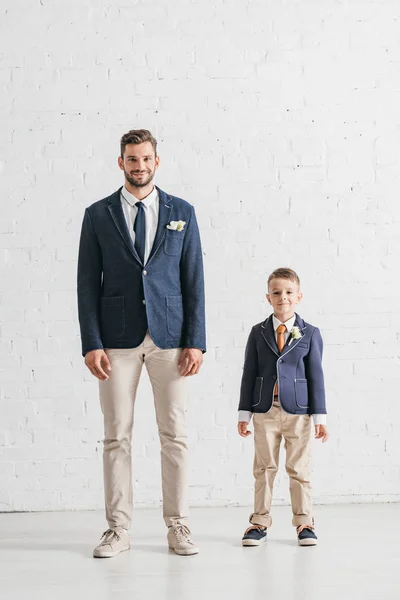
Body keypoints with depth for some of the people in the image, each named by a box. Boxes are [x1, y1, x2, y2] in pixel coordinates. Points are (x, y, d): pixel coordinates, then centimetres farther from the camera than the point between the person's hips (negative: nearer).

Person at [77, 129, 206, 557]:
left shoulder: (182, 213, 7)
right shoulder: (98, 215, 5)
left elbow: (194, 280, 5)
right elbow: (88, 282, 3)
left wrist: (196, 341, -3)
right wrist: (91, 343, -6)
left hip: (170, 338, 1)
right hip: (118, 338, 0)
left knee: (174, 435, 3)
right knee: (117, 435, 3)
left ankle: (177, 527, 13)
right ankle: (118, 530, 12)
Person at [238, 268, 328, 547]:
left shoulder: (310, 333, 1)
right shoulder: (258, 333, 4)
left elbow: (316, 375, 1)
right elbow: (249, 374, 5)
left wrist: (320, 416, -2)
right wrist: (244, 413, 3)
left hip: (298, 411, -1)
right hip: (265, 411, 1)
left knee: (299, 469, 5)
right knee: (264, 468, 7)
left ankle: (304, 521, 14)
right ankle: (260, 521, 14)